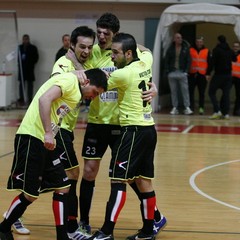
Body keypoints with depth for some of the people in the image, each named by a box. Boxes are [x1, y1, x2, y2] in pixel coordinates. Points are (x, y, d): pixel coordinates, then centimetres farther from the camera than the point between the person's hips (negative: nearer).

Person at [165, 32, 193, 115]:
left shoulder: (185, 48, 4)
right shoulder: (170, 49, 7)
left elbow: (188, 60, 3)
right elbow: (166, 61, 8)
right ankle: (175, 107, 10)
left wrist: (186, 70, -7)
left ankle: (187, 107, -6)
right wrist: (167, 71, -2)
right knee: (173, 91, 5)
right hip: (172, 72, 2)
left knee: (185, 90, -6)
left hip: (182, 72, -2)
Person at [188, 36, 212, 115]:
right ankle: (191, 108, 1)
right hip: (192, 75, 1)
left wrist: (208, 74, -3)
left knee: (202, 93, 1)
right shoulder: (190, 50, 8)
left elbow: (210, 64, 5)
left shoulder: (207, 51, 7)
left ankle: (201, 108, 7)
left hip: (202, 75, -1)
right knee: (191, 92, -2)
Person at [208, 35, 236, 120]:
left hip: (219, 74, -5)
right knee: (226, 94, 8)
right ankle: (226, 113, 2)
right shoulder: (230, 50, 9)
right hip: (228, 74, 5)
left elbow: (213, 62, -14)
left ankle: (217, 111, -12)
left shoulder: (216, 50, -8)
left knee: (211, 92, 3)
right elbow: (234, 59, 26)